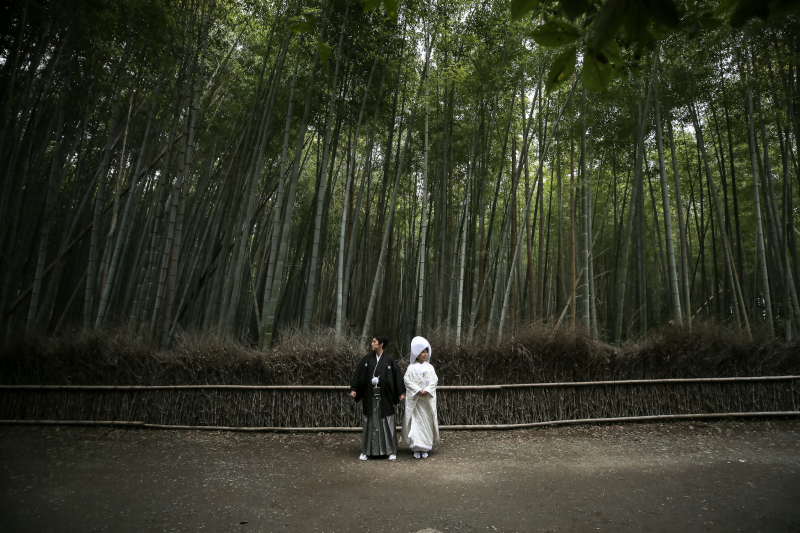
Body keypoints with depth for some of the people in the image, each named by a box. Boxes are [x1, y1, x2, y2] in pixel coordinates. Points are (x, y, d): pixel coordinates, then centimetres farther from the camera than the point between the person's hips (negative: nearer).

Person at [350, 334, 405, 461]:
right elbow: (358, 374, 3)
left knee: (387, 423, 3)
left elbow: (397, 376, -2)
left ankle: (391, 451, 15)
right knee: (369, 422, 7)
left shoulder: (389, 360, -2)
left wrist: (401, 392, -5)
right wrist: (353, 389, -6)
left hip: (385, 397, -2)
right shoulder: (367, 359, 4)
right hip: (370, 396, 2)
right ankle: (365, 451, 17)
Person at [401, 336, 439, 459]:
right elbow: (407, 381, -5)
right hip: (414, 400, -2)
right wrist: (418, 390, -15)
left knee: (426, 422, 2)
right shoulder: (411, 368, 1)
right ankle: (416, 448, 2)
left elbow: (434, 381, 3)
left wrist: (426, 390, -12)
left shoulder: (430, 368, 8)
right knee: (415, 422, -4)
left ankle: (425, 448, 11)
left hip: (428, 399, 2)